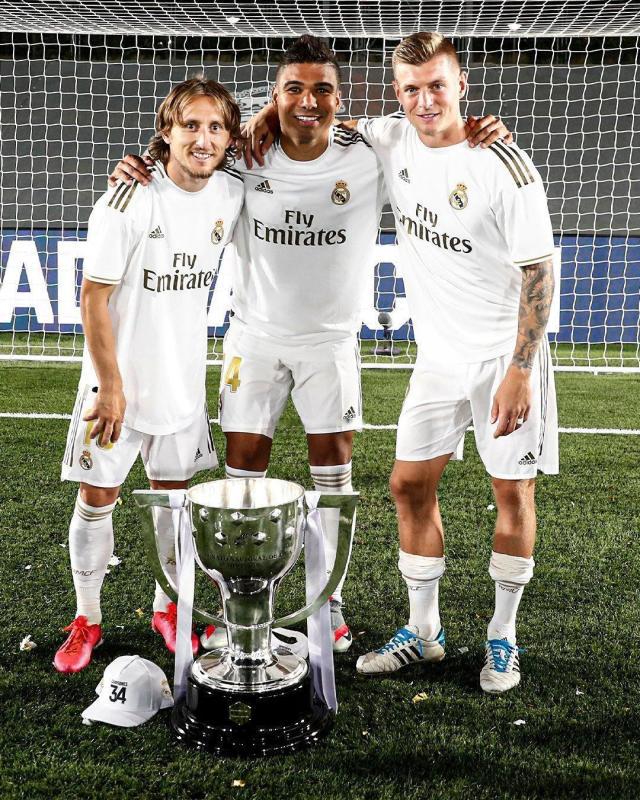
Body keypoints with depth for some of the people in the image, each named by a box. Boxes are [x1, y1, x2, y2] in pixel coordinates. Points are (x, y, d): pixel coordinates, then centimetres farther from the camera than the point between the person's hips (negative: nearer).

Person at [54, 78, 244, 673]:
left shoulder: (231, 194, -4)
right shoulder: (130, 201, -18)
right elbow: (93, 299, -15)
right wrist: (110, 387, -16)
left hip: (184, 379, 4)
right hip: (118, 377, -4)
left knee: (175, 492, 14)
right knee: (96, 495, 3)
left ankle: (167, 606, 32)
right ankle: (86, 619, 21)